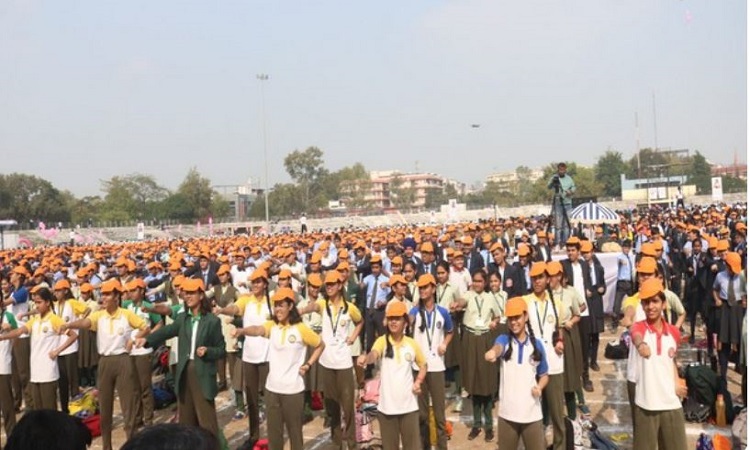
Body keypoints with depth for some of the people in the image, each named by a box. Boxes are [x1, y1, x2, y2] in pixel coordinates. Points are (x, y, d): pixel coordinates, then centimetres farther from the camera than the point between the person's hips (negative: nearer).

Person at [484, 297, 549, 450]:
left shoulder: (537, 344, 4)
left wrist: (539, 387, -9)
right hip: (507, 412, -1)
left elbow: (544, 375, 13)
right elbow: (498, 347, -28)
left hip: (532, 413, 1)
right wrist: (493, 352, -52)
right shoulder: (504, 339, -2)